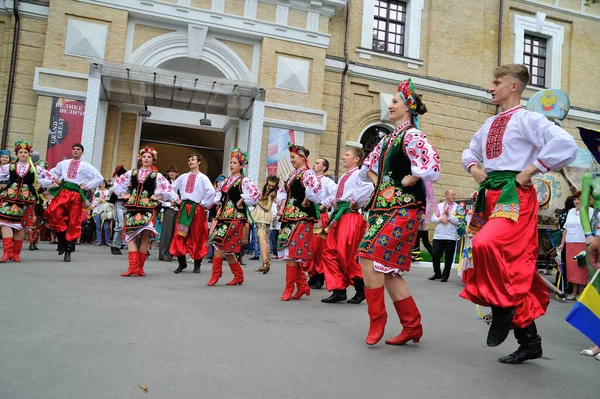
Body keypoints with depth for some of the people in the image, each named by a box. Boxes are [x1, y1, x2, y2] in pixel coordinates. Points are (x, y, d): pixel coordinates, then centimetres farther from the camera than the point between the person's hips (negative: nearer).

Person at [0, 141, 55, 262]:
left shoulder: (35, 169, 7)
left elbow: (51, 178, 9)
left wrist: (39, 185, 3)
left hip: (26, 199, 0)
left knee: (21, 225, 3)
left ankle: (16, 253, 11)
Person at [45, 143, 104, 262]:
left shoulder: (86, 166, 8)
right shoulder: (63, 163, 16)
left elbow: (100, 178, 3)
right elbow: (52, 172, 30)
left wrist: (87, 186, -3)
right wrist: (56, 180, 11)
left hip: (77, 195, -2)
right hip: (63, 192, 2)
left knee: (74, 222, -1)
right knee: (52, 212, -23)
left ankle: (68, 250, 9)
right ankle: (62, 239, -3)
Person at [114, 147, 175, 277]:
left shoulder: (157, 175, 6)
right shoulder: (132, 173, 14)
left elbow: (168, 189, 4)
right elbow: (118, 182, 22)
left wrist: (158, 197, -2)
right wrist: (123, 195, 11)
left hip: (148, 208, -3)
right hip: (132, 207, 3)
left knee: (145, 236, -7)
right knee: (131, 235, -6)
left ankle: (140, 267, 2)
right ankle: (133, 266, -8)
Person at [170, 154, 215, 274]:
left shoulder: (203, 178, -3)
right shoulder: (183, 177, 11)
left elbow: (211, 192, -15)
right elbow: (172, 188, 21)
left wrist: (204, 204, -10)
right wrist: (176, 200, 12)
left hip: (197, 209, -4)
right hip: (184, 208, 4)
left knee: (197, 236, 2)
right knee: (179, 235, 0)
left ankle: (197, 264, 12)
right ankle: (182, 262, 11)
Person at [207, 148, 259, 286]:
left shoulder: (244, 181, -6)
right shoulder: (226, 181, 15)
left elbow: (256, 193, -21)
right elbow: (218, 196, 28)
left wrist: (241, 202, -14)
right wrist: (221, 204, 10)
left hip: (235, 217, -7)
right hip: (223, 215, 7)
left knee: (219, 244, -14)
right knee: (227, 249, 7)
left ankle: (216, 274, -2)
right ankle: (239, 276, 19)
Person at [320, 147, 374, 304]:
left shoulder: (359, 173, -6)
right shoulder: (343, 177, 23)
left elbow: (369, 188, -25)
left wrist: (356, 202, -17)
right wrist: (326, 203, 11)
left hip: (351, 216, -9)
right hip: (338, 216, 10)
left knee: (345, 254, -11)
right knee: (329, 251, 6)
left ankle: (361, 288, 7)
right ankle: (339, 290, 11)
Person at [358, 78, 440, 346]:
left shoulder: (411, 135, -9)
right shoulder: (388, 139, 17)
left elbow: (431, 165, -25)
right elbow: (368, 167, 28)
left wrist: (406, 181, -12)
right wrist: (380, 184, 12)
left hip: (402, 210, -9)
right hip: (384, 207, 9)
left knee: (369, 257, -16)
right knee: (389, 268, 7)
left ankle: (377, 319, -2)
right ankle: (412, 325, 17)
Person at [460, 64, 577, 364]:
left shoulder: (527, 119, -4)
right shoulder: (489, 125, 18)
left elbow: (566, 144, -18)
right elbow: (470, 151, 32)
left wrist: (531, 169, -16)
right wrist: (473, 166, 12)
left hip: (515, 195, -7)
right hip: (489, 195, 8)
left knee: (486, 244, -33)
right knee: (512, 267, 9)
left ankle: (501, 306, -8)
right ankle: (529, 341, 21)